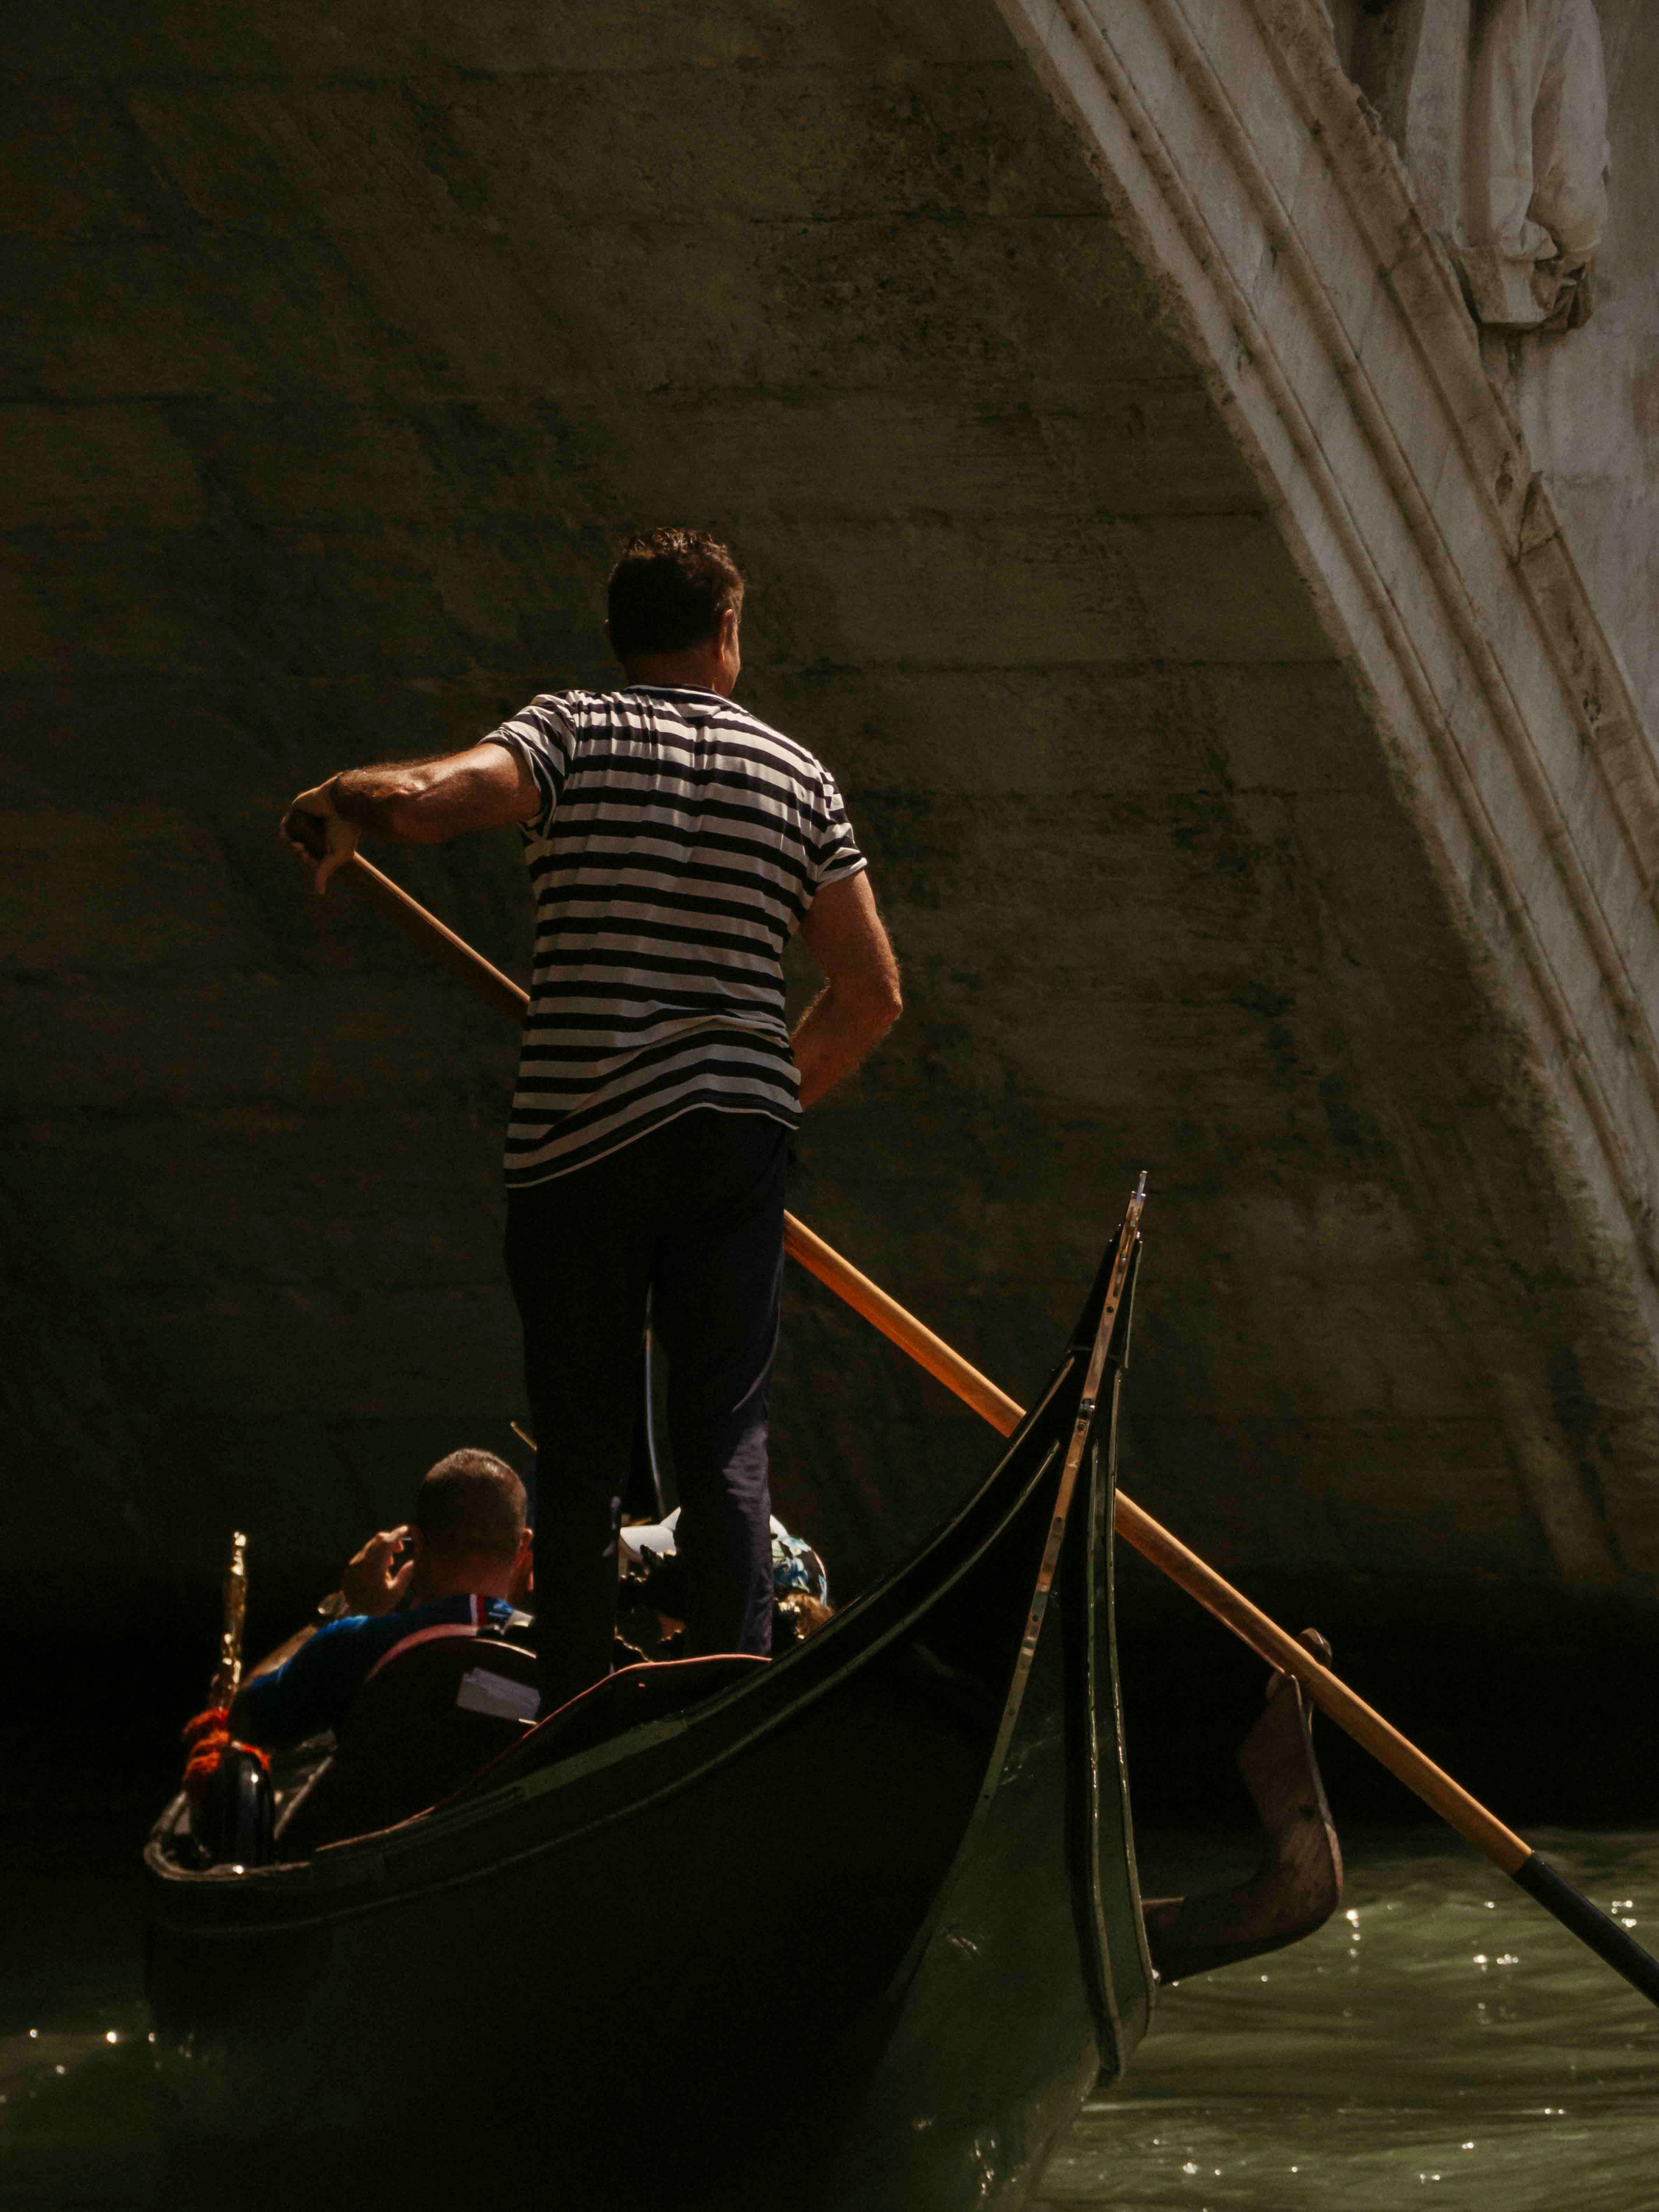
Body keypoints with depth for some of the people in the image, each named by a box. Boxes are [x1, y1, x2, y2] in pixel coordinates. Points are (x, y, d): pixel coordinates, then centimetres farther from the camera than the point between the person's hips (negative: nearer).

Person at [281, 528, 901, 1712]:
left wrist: (336, 807, 2)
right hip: (737, 1131, 1)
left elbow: (437, 794, -20)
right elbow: (873, 993, 10)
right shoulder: (799, 775, 10)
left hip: (579, 1134, -1)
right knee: (727, 1441, 1)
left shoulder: (574, 732, 1)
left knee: (582, 1449, 5)